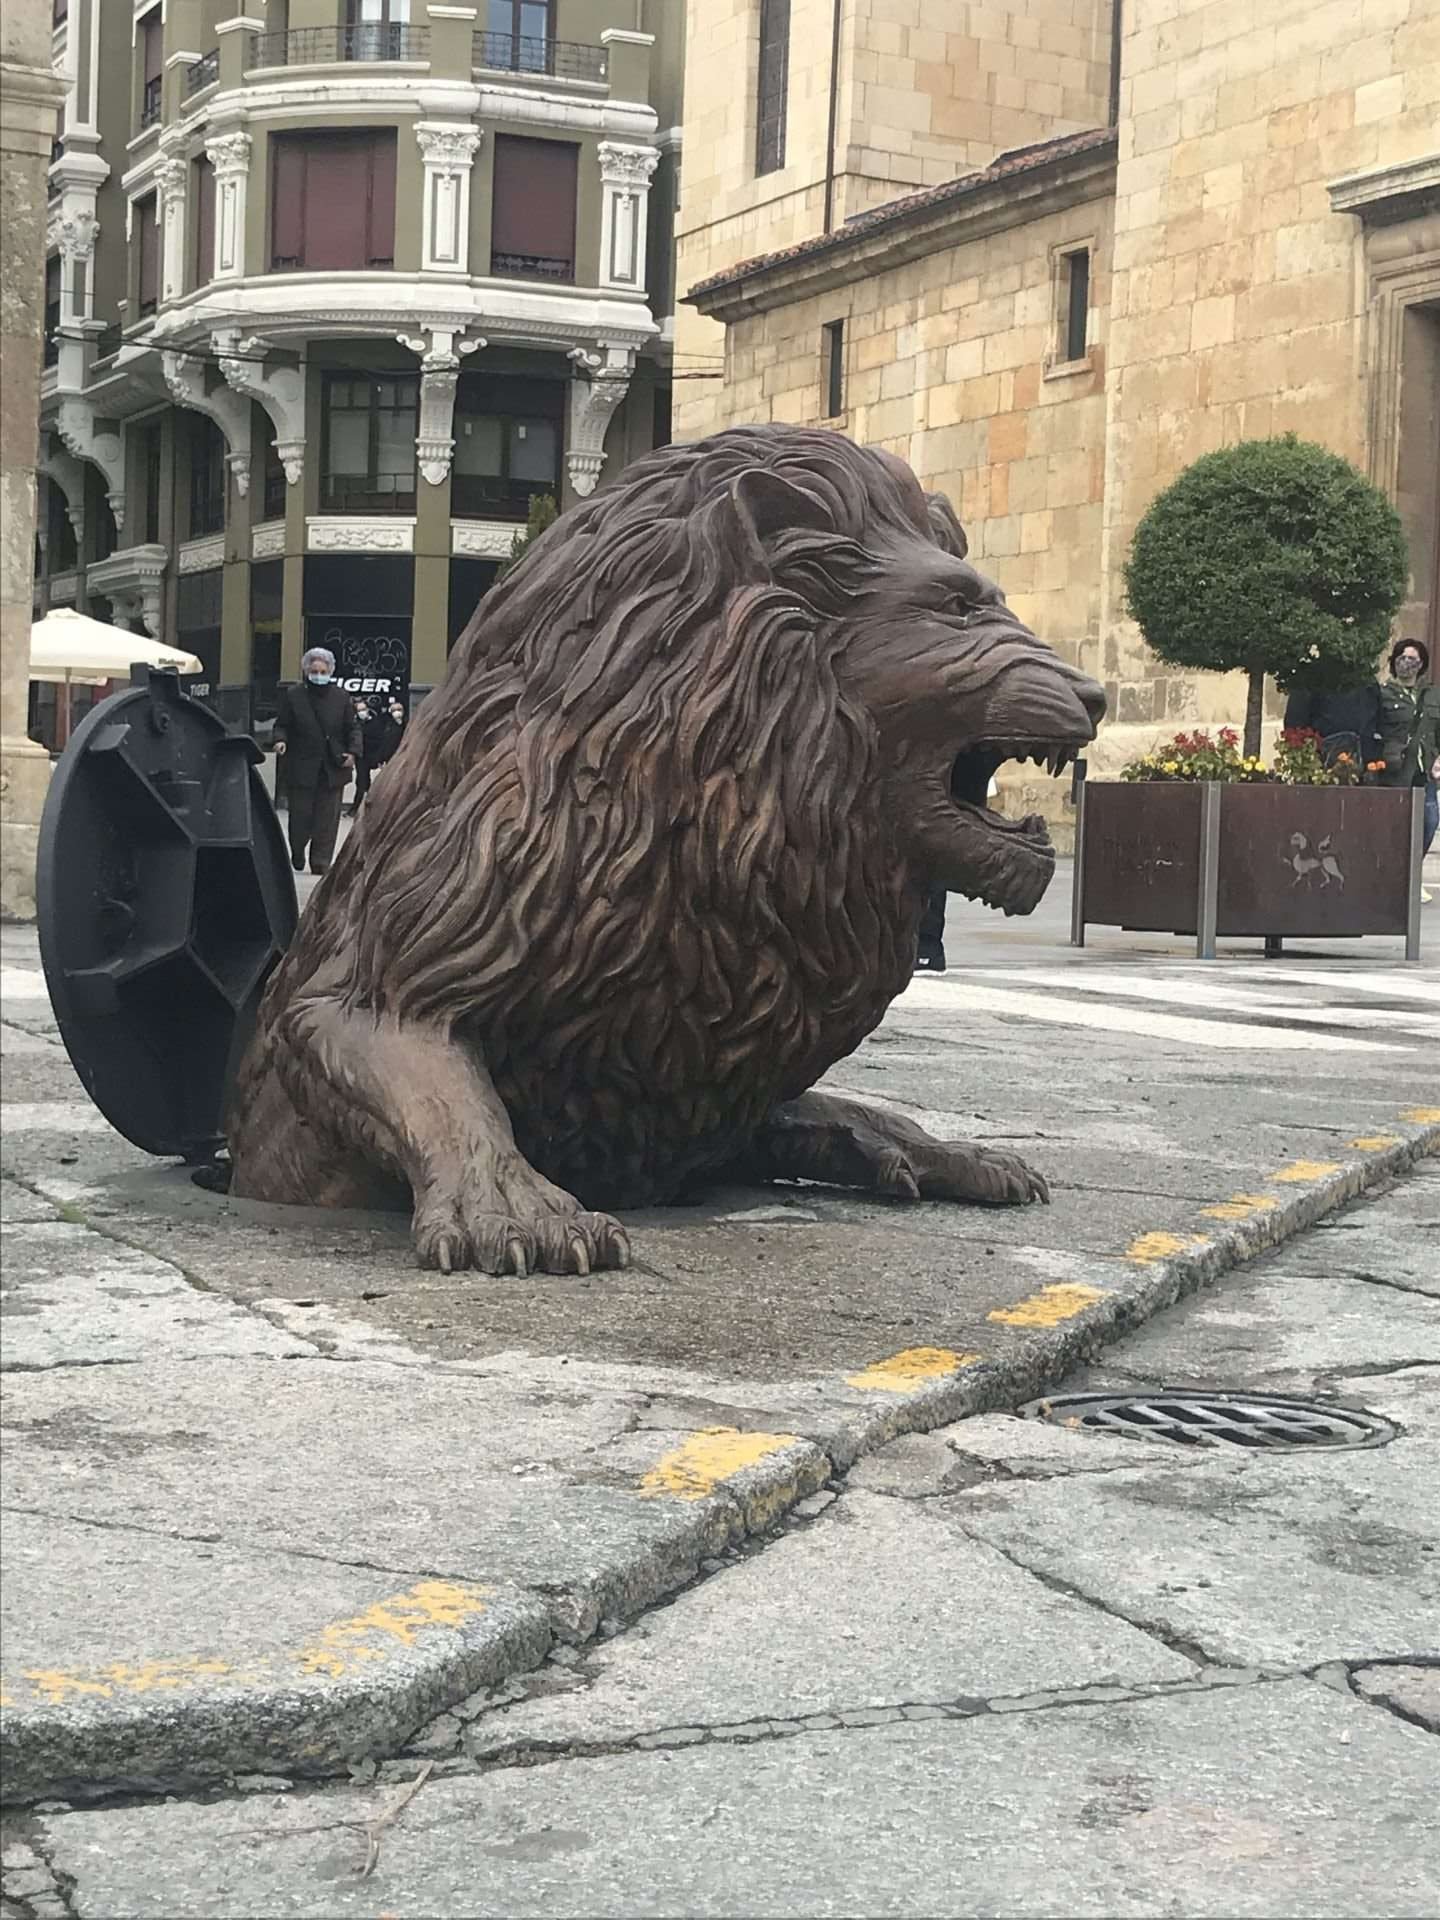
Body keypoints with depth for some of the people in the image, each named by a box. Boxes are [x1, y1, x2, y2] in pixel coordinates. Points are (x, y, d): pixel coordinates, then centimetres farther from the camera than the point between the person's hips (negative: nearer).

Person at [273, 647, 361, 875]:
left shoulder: (341, 697, 7)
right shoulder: (292, 696, 3)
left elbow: (353, 728, 9)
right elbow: (282, 725, 6)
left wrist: (353, 751, -6)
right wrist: (281, 740, -15)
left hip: (333, 769, 1)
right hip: (301, 768, -1)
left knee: (327, 819, -1)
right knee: (300, 815, 2)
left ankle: (321, 862, 4)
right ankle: (297, 854, 27)